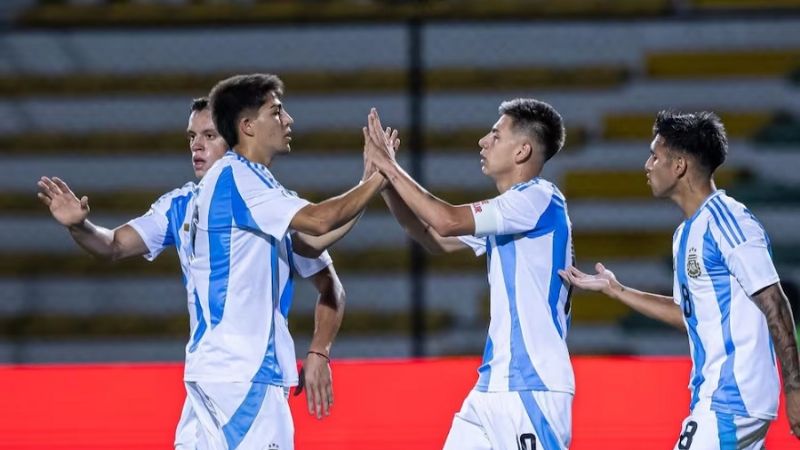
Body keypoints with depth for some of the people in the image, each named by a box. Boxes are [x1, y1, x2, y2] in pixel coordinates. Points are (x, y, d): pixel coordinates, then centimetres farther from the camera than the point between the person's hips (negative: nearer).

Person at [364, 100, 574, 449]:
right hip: (496, 383, 10)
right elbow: (436, 240, 24)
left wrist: (392, 169, -10)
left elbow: (447, 221, -20)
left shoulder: (539, 199, -12)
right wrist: (385, 182, 14)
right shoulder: (507, 211, 18)